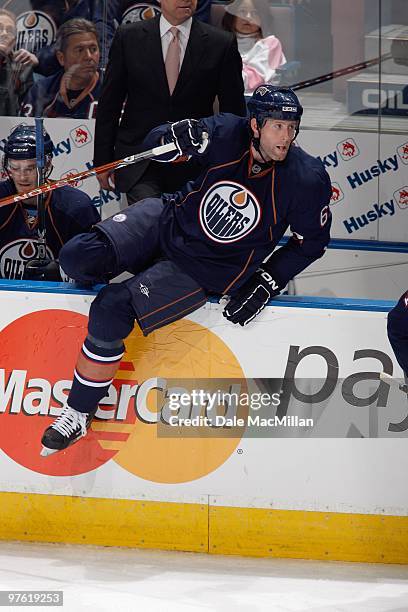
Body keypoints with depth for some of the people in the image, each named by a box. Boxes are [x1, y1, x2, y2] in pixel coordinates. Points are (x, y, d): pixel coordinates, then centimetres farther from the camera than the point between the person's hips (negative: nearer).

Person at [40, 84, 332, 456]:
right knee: (77, 259, -16)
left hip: (208, 269, -3)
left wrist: (267, 283, -11)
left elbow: (312, 241, -4)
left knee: (112, 310, -22)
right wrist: (177, 139, -28)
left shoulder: (306, 179, -20)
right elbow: (155, 145, -4)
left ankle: (80, 413, -6)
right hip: (168, 220, 4)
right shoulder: (226, 134, -15)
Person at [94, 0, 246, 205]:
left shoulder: (221, 44, 2)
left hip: (194, 165, 1)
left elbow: (234, 111, 7)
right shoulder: (128, 37, 4)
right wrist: (102, 160, 6)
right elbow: (109, 104, 8)